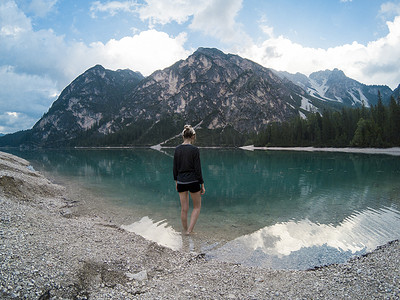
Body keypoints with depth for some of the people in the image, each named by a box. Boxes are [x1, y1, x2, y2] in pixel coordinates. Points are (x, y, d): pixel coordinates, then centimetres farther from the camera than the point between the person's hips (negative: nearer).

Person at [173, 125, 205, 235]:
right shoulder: (195, 149, -14)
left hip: (181, 182, 4)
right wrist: (202, 185, -4)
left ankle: (185, 230, 28)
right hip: (193, 181, -4)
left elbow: (175, 167, 6)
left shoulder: (177, 149, 0)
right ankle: (190, 230, 9)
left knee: (184, 209, 15)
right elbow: (198, 169, -12)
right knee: (197, 206, 16)